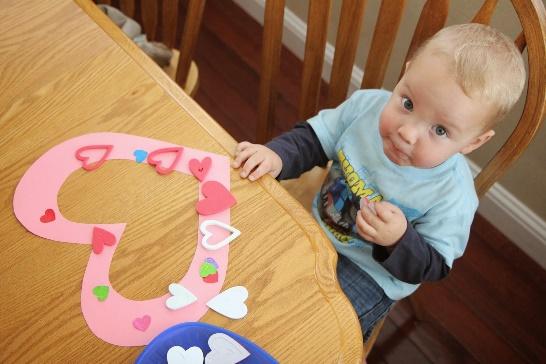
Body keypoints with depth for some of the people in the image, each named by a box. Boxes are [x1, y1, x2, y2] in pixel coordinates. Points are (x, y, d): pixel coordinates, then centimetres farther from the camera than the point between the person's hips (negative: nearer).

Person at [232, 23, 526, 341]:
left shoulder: (453, 196, -30)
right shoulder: (367, 105, -21)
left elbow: (433, 268, -19)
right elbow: (311, 139, -7)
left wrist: (400, 240, -40)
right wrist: (276, 156, -27)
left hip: (370, 272, -4)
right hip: (317, 227, 5)